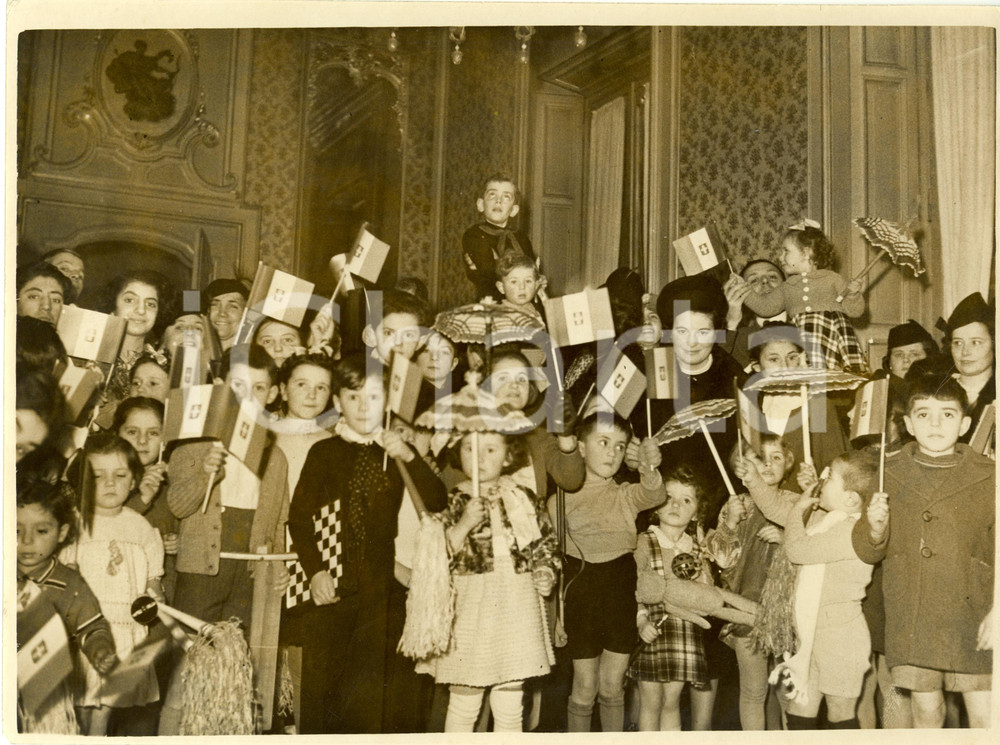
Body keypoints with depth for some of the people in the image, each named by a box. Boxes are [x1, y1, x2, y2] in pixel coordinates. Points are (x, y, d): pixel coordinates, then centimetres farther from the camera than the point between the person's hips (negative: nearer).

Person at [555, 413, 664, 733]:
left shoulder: (626, 495, 1)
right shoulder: (562, 500, -1)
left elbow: (653, 495, -22)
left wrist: (649, 470, -45)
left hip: (622, 597, 1)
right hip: (581, 598, -1)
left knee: (613, 685, 9)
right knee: (585, 687, 5)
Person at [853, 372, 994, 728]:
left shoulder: (987, 475, 0)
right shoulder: (889, 474, 4)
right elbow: (868, 551, 5)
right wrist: (875, 527, -17)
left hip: (971, 618, -1)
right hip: (910, 621, 1)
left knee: (984, 715, -2)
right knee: (926, 708, 11)